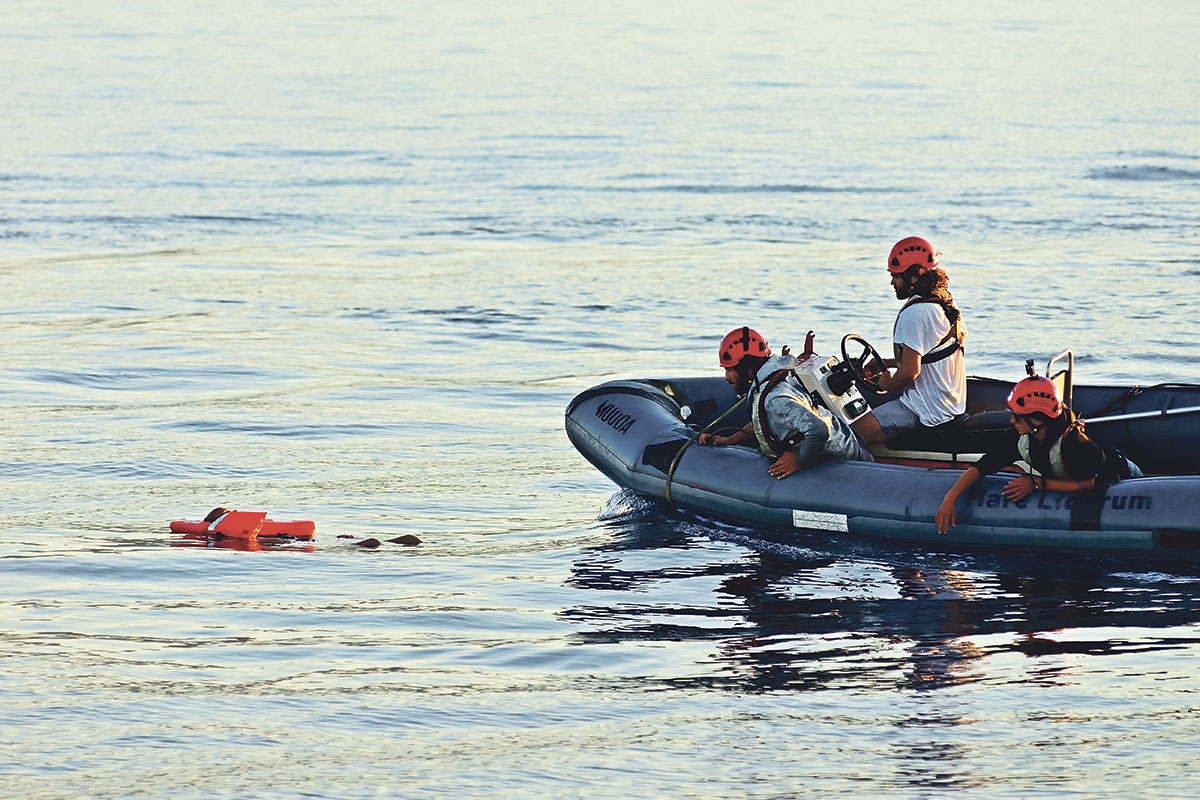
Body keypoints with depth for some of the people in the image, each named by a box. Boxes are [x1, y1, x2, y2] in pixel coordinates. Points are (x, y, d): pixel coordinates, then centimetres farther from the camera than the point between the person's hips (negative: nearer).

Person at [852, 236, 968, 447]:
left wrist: (887, 384, -3)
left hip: (927, 412, -11)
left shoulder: (914, 314, -19)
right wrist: (885, 363, 21)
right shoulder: (944, 305, 12)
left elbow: (910, 372, -23)